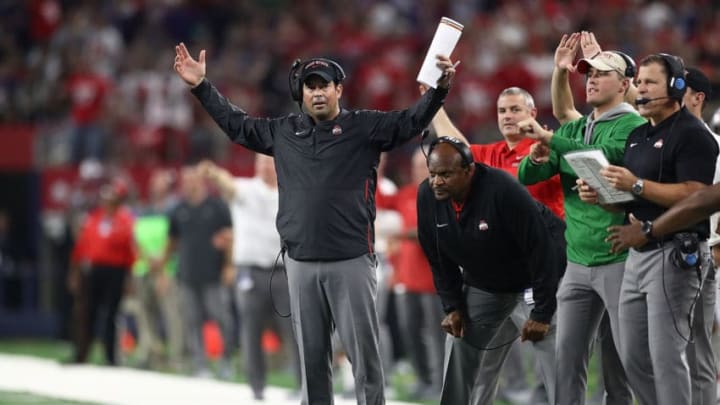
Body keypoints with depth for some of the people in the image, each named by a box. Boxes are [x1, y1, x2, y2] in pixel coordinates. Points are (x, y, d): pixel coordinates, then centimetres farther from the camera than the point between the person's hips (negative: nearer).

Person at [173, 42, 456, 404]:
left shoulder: (363, 128, 1)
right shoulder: (283, 132, 12)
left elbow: (411, 122, -7)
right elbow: (236, 124, 23)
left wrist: (439, 89, -24)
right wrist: (201, 86, 21)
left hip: (351, 261, -4)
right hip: (301, 262, 4)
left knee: (363, 351, -4)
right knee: (311, 355, 8)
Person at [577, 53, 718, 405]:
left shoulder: (691, 135, -10)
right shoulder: (638, 136, 19)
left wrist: (637, 185, -24)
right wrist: (600, 196, 4)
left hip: (674, 254, -10)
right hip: (638, 253, 10)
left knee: (665, 356, -11)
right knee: (633, 358, 10)